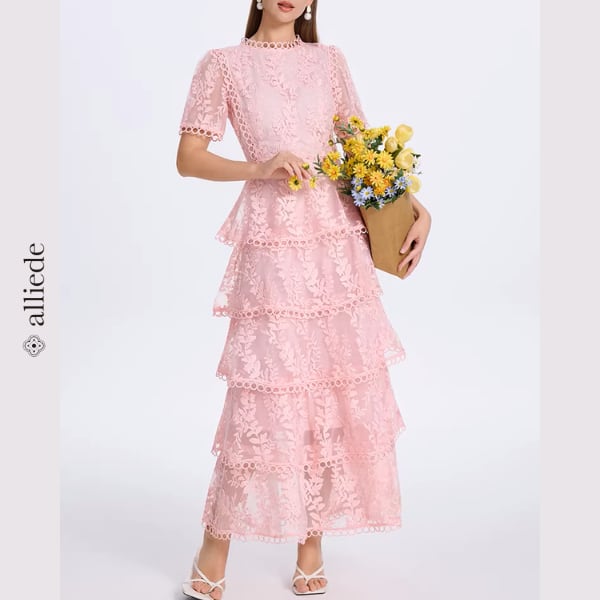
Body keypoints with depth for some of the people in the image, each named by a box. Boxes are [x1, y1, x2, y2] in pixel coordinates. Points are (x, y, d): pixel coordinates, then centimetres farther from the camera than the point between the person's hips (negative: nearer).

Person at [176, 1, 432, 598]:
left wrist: (416, 205, 6)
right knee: (263, 392, -5)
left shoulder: (329, 61, 14)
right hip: (271, 242, -4)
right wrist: (260, 168, -14)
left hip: (338, 239, 4)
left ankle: (312, 541, 19)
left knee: (343, 388, 3)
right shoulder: (224, 63, 4)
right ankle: (215, 549, 12)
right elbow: (188, 158, 1)